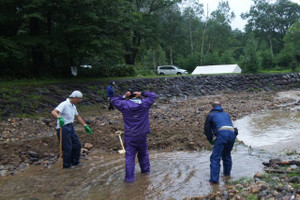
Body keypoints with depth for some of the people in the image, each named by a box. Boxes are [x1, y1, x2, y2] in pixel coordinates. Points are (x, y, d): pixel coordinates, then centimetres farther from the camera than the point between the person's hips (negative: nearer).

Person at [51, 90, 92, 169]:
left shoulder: (73, 106, 11)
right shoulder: (64, 104, -17)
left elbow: (78, 117, 23)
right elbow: (53, 112, -31)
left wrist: (85, 126, 21)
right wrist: (60, 117, -51)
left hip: (70, 127, 9)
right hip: (63, 128, -9)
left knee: (77, 144, 12)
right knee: (67, 147, -2)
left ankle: (74, 162, 29)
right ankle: (66, 165, 16)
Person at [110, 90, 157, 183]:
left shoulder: (124, 105, -6)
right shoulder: (144, 103, -4)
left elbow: (113, 100, 7)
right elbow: (153, 96, 10)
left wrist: (123, 97, 5)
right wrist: (142, 94, 2)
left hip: (130, 136, -2)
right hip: (142, 135, 2)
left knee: (130, 156, 1)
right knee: (143, 153, 22)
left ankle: (129, 177, -1)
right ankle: (146, 170, 34)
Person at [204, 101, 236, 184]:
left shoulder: (210, 115, 20)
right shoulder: (226, 114, 33)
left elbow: (207, 130, 17)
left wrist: (211, 140, 31)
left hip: (222, 134, -5)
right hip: (232, 133, 5)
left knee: (215, 157, -4)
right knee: (227, 155, 26)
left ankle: (214, 179, -11)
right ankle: (227, 173, 38)